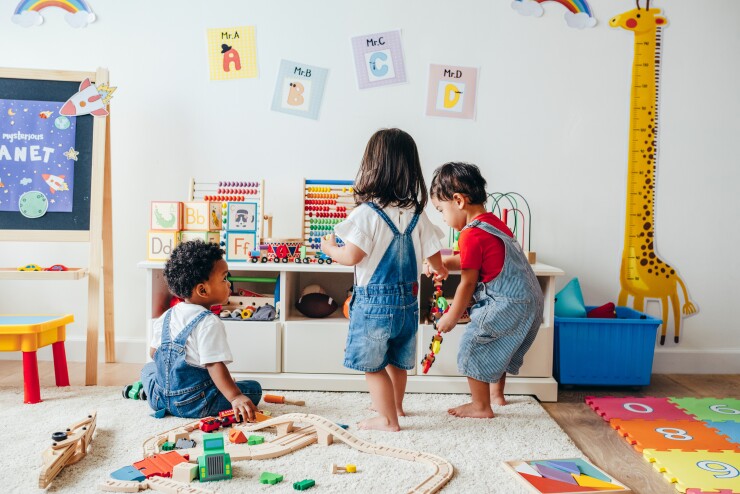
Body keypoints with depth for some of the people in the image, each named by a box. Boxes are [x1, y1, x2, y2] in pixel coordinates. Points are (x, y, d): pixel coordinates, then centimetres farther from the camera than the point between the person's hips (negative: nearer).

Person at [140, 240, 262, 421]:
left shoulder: (167, 316, 5)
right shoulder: (209, 323, -19)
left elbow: (153, 352, 16)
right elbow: (215, 365, -27)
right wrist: (235, 398, -32)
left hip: (160, 399, 7)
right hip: (193, 405, -7)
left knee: (148, 368, 36)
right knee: (254, 389, -2)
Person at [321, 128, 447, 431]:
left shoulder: (366, 213, -17)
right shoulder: (417, 215, -1)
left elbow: (351, 256, -19)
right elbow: (433, 255, 5)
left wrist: (329, 248, 2)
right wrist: (440, 270, 29)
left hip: (374, 301, -6)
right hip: (407, 299, 7)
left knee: (373, 365, 9)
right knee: (397, 361, 24)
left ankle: (388, 419, 17)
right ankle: (395, 405, 43)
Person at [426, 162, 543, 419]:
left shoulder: (471, 235, -17)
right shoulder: (493, 222, 11)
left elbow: (467, 283, -12)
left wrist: (451, 318, 0)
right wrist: (442, 262, 14)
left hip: (506, 305, -10)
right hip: (528, 300, 10)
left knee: (473, 347, 4)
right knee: (495, 348, 27)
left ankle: (481, 407, 16)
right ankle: (497, 394, 43)